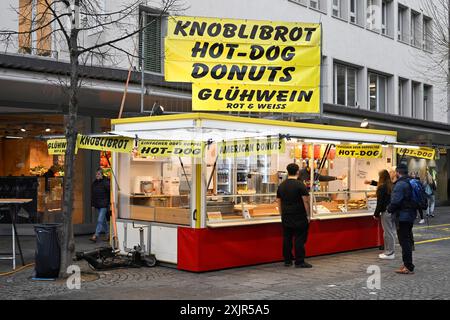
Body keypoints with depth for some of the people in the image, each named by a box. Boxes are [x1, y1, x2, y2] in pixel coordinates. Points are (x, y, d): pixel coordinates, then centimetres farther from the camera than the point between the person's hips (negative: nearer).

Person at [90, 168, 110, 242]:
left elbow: (110, 193, -13)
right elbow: (93, 194, 15)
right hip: (97, 205, 7)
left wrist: (109, 204, -15)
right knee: (103, 220, 15)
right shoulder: (94, 183, 9)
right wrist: (93, 204, 13)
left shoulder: (105, 182, -12)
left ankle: (96, 236, -12)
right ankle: (107, 234, 26)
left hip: (104, 205, -7)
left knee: (100, 220, -11)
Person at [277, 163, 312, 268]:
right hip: (299, 218, -6)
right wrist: (308, 215, -5)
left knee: (287, 239, 9)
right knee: (299, 239, -2)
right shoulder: (300, 185, -10)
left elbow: (279, 202, 13)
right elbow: (306, 201, -13)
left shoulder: (281, 185, 9)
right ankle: (299, 262, -1)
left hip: (285, 217, 6)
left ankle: (287, 261, 14)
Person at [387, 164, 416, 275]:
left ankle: (408, 267, -3)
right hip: (411, 215, 10)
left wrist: (389, 209, -4)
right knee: (408, 240, 17)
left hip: (402, 216, -10)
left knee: (404, 241, -5)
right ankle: (407, 264, 26)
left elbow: (395, 201, -24)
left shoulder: (400, 184, -18)